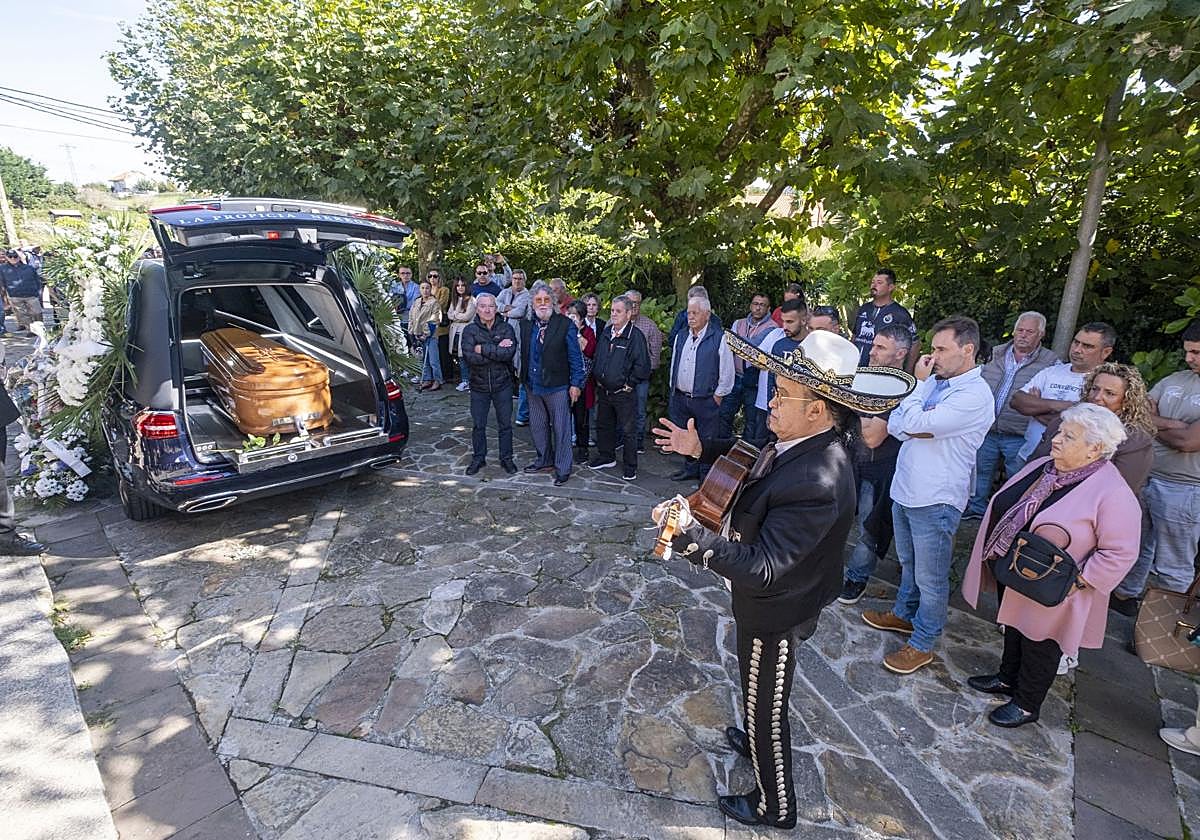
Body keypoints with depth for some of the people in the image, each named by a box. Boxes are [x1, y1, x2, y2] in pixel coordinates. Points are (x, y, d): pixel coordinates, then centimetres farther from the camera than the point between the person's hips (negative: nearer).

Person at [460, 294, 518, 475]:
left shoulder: (506, 328, -4)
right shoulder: (470, 330, -4)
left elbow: (509, 352, -21)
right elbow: (469, 357, -19)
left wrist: (483, 349, -21)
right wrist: (497, 351, -21)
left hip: (502, 384, 0)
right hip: (479, 385, 1)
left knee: (505, 424, 11)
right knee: (478, 425, 12)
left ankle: (506, 458, 26)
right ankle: (478, 458, 28)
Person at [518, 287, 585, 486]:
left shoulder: (565, 324, -8)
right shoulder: (527, 325, 7)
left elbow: (575, 356, -7)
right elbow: (524, 354, 14)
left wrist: (576, 383, -10)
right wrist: (524, 379, 5)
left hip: (558, 387, -5)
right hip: (534, 386, 5)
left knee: (561, 429, 2)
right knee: (538, 427, 16)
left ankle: (562, 470, 13)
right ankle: (545, 461, 33)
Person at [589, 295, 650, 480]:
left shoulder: (636, 336, -14)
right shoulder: (606, 333, 8)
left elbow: (643, 366, -16)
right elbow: (597, 358, 19)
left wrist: (629, 383, -11)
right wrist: (598, 378, 11)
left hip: (624, 393, -7)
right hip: (603, 390, 7)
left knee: (629, 431, 3)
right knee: (603, 426, 19)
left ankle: (630, 467, 15)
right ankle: (606, 457, 36)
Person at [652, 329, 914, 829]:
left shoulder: (815, 481, -39)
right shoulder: (807, 441, -11)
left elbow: (764, 569, -38)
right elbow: (756, 459, 10)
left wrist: (690, 535, -42)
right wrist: (701, 449, 3)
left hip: (774, 613, -8)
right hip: (771, 601, 9)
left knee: (765, 707, 17)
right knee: (761, 693, 34)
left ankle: (775, 807, 45)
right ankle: (758, 741, 63)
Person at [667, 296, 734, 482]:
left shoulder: (719, 339, -10)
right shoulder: (681, 337, 9)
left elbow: (727, 373, -7)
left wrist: (717, 397, -7)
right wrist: (673, 390, 13)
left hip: (705, 401, -5)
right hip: (680, 398, 6)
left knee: (707, 440, 4)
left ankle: (706, 473, 20)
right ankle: (690, 468, 32)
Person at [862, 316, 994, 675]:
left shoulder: (975, 395, -20)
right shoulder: (934, 381, 5)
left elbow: (915, 424, -26)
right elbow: (895, 425, 3)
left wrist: (919, 383, -14)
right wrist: (925, 429, -17)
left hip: (935, 501, -8)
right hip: (904, 491, 8)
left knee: (930, 578, 8)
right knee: (908, 562, 25)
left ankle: (922, 644, 25)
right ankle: (904, 614, 45)